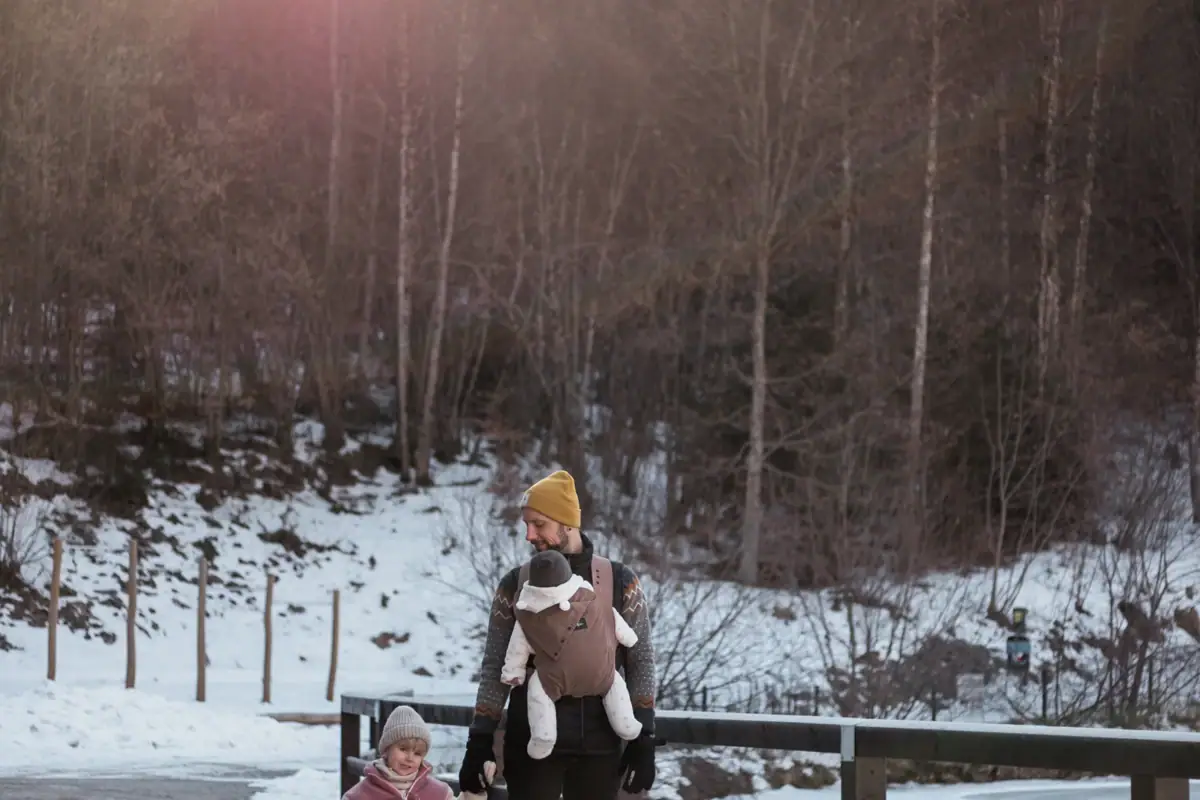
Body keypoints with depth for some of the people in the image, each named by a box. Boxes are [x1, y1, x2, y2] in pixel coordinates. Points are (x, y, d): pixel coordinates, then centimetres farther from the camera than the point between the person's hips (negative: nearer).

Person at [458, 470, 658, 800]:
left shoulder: (619, 582, 1)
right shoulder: (515, 585, 4)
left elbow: (640, 664, 3)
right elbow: (495, 669, 6)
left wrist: (642, 741, -4)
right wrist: (480, 741, -1)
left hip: (599, 747, 0)